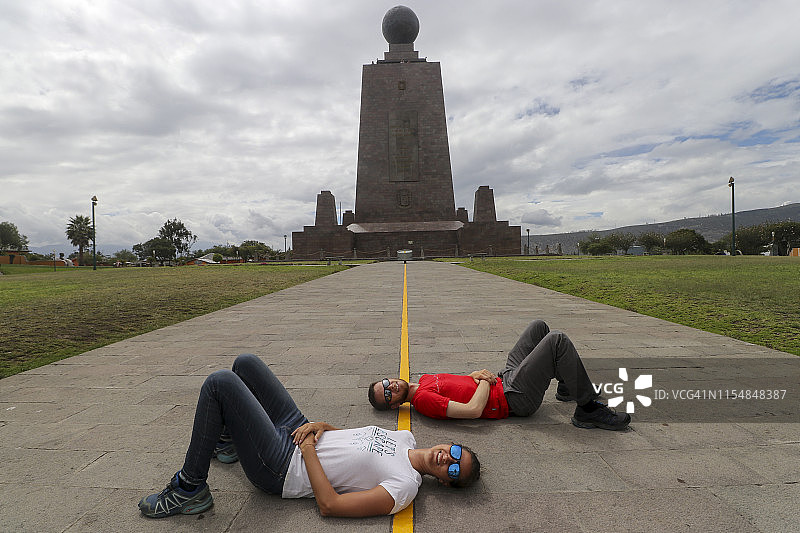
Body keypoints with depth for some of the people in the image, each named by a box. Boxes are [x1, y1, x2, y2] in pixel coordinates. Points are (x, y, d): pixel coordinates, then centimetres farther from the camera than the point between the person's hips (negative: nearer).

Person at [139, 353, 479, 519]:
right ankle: (229, 441, 37)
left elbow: (329, 505, -24)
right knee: (245, 362, 13)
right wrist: (320, 426, -3)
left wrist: (308, 450, -18)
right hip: (295, 428, 8)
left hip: (279, 468, -8)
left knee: (219, 383, -20)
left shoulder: (404, 487, -21)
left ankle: (190, 491, 0)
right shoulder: (406, 438, 4)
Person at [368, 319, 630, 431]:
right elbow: (473, 410, -31)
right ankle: (589, 410, -4)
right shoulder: (423, 400, -21)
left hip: (504, 380, 10)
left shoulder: (425, 380, 9)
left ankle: (567, 386, 31)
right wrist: (485, 381, -14)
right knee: (557, 340, -19)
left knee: (538, 326, 18)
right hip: (515, 398, -9)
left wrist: (476, 374, -2)